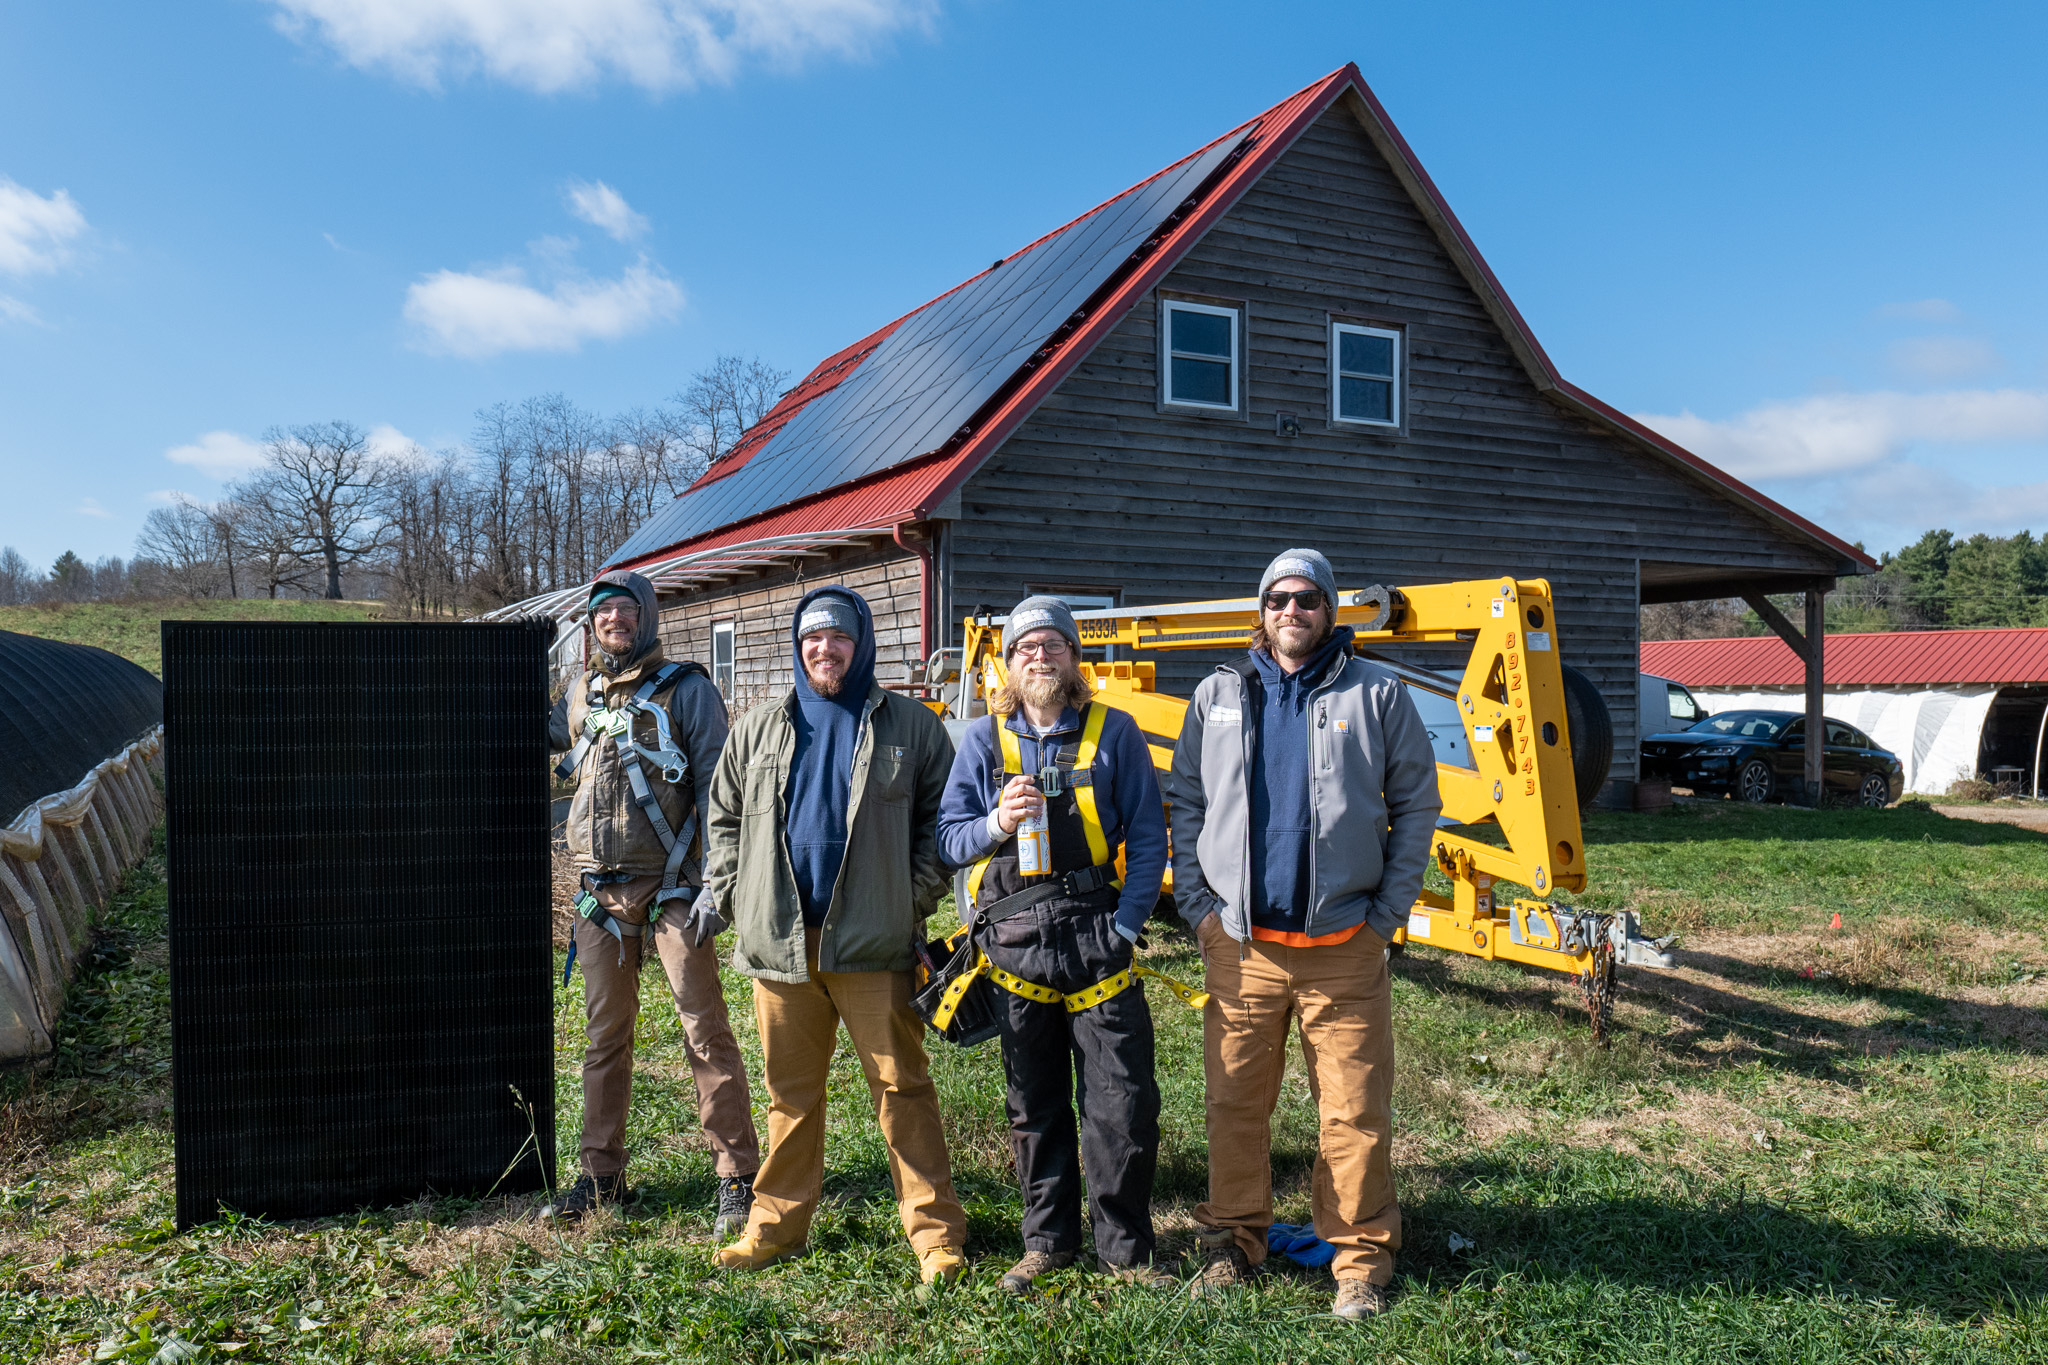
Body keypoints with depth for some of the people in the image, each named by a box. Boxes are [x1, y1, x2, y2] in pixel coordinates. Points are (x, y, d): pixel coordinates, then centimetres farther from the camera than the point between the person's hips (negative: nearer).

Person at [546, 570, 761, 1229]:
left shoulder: (686, 689, -3)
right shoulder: (580, 696, 13)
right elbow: (541, 736, 34)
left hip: (670, 887, -5)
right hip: (599, 890, 5)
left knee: (705, 1029, -4)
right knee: (604, 1032, 12)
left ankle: (737, 1175, 3)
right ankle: (602, 1171, 24)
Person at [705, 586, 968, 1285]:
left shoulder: (910, 726, 3)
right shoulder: (758, 730, 12)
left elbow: (942, 816, 5)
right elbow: (724, 817, 18)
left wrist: (915, 894, -4)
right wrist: (737, 895, 7)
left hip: (874, 942, -3)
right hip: (779, 941, 3)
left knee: (901, 1085, 0)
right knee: (790, 1090, 13)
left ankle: (934, 1229, 10)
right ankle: (778, 1222, 26)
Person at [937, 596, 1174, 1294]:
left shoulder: (1113, 731, 3)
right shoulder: (985, 739, 7)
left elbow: (1147, 836, 3)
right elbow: (950, 836, 3)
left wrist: (1126, 923, -6)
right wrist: (997, 824, -17)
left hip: (1095, 933, -1)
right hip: (1014, 939, 2)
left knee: (1123, 1102, 0)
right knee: (1034, 1104, 13)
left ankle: (1125, 1247, 18)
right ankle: (1048, 1241, 29)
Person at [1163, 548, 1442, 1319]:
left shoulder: (1377, 695, 3)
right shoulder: (1218, 695, 9)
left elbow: (1416, 805, 6)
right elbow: (1186, 801, 12)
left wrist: (1388, 909, 0)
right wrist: (1196, 902, 4)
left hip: (1343, 944, -1)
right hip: (1241, 940, 2)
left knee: (1355, 1111, 4)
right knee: (1235, 1102, 10)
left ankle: (1361, 1255, 20)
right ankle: (1234, 1239, 26)